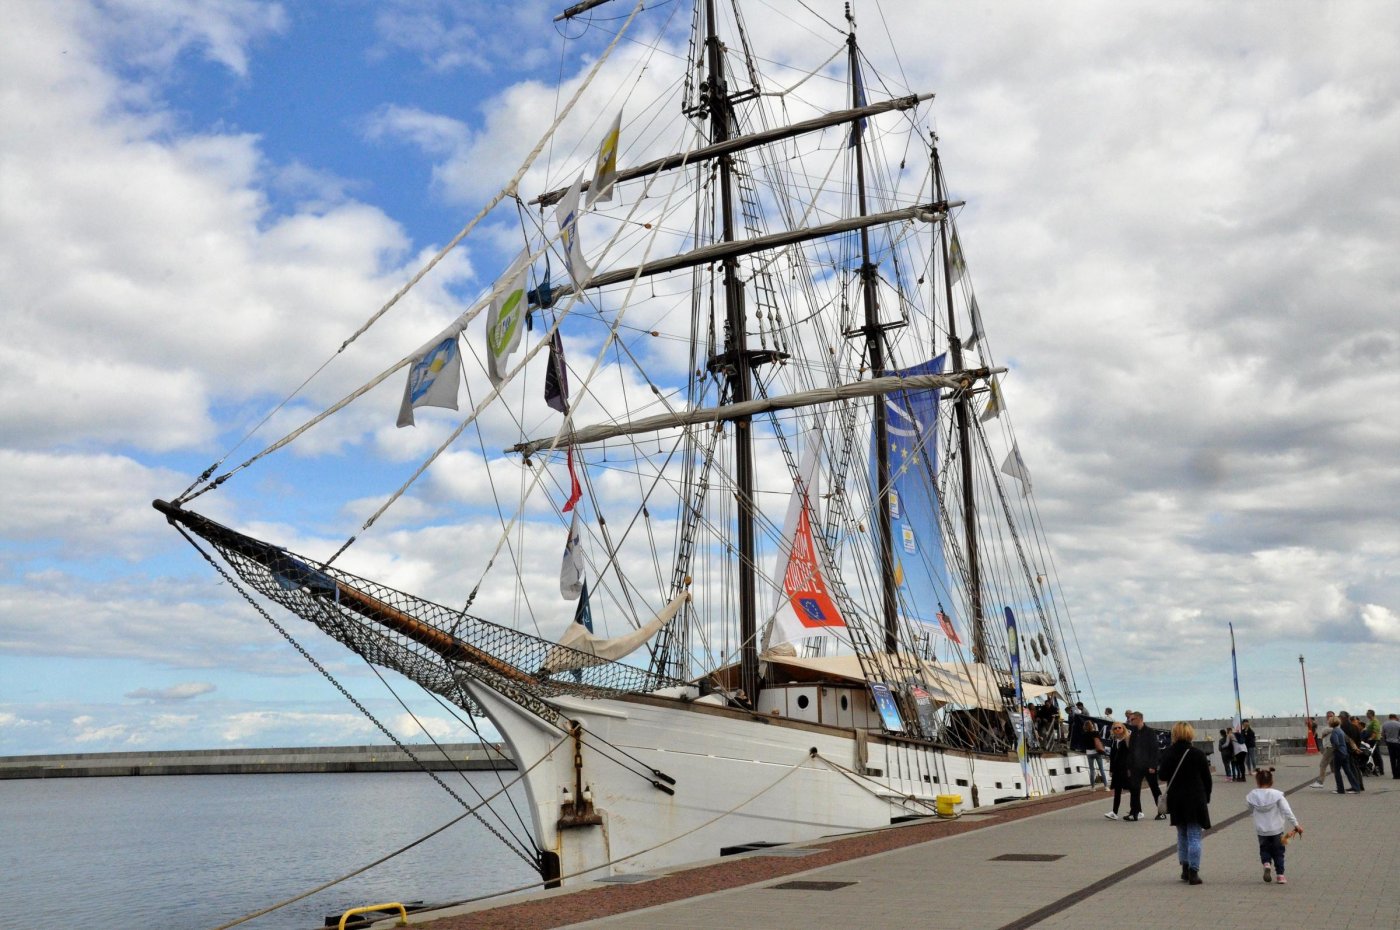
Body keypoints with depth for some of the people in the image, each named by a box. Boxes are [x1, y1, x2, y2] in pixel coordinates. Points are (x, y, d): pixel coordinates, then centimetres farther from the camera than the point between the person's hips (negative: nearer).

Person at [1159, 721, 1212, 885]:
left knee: (1182, 835, 17)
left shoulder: (1167, 754, -1)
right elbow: (1207, 779, -3)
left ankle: (1185, 869, 20)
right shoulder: (1198, 755, -10)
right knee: (1194, 836, 1)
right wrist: (1206, 798, 8)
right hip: (1195, 799, -3)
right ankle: (1193, 872, -2)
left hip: (1176, 800, 3)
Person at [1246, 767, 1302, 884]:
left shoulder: (1252, 796, -7)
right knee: (1278, 852, 15)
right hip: (1276, 830, -1)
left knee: (1264, 849, 20)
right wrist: (1296, 824, -13)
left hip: (1261, 831, 1)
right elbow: (1287, 811, -17)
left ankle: (1266, 864, -8)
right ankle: (1280, 875, 14)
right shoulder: (1277, 795, -12)